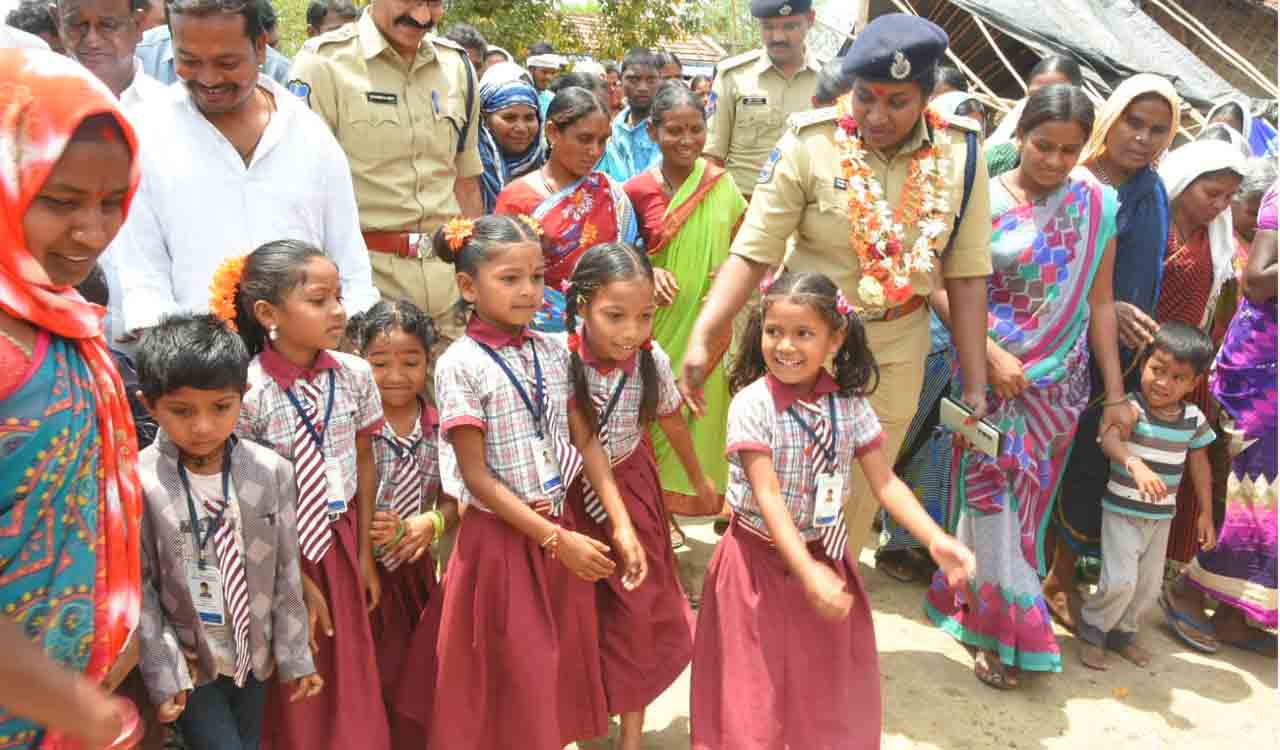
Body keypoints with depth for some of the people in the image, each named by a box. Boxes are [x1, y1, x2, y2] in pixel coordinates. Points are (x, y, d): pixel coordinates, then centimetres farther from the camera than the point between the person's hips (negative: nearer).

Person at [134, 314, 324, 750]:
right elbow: (137, 588, -11)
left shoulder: (272, 473, -11)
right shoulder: (136, 483, -17)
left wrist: (294, 655, 1)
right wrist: (162, 673, -10)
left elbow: (285, 573, -4)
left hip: (254, 652, 3)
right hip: (189, 661, -3)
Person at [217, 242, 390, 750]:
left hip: (340, 543, 4)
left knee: (351, 680, 17)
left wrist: (363, 552, 7)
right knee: (293, 696, 13)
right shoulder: (247, 392, -20)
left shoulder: (354, 375, -7)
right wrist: (296, 580, -11)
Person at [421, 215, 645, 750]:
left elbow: (586, 443, 5)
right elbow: (477, 477, -15)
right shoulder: (460, 365, -14)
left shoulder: (553, 354, 3)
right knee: (512, 684, 7)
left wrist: (622, 525, -3)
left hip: (561, 529, 5)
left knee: (563, 667, 17)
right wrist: (556, 540, -16)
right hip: (501, 538, -5)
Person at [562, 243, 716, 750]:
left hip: (630, 489, 2)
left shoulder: (653, 361, -15)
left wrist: (700, 483, 20)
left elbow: (673, 423, 5)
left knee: (639, 610, 5)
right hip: (567, 492, -2)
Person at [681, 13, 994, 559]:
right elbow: (753, 253, -16)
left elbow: (967, 275, -2)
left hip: (897, 348, 2)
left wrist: (975, 383, -1)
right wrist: (702, 338, -28)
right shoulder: (809, 144, -16)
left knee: (860, 493, 16)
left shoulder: (959, 155, -7)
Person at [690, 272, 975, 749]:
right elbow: (768, 496, -23)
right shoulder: (752, 404, -18)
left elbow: (885, 482, -4)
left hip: (826, 556, 4)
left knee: (829, 684, 16)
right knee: (759, 687, 6)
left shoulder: (849, 404, -5)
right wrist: (808, 572, -31)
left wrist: (935, 539, -18)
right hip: (760, 561, -4)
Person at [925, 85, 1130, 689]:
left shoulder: (1096, 204, 3)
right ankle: (1008, 632, 16)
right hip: (990, 374, -2)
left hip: (1058, 383, 3)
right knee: (991, 498, 0)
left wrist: (1115, 394, 2)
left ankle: (982, 613, 26)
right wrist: (991, 355, -21)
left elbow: (1100, 302, 4)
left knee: (1026, 503, 9)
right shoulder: (984, 201, -5)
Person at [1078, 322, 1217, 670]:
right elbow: (1108, 437, -38)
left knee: (1150, 586, 13)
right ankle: (1093, 631, 14)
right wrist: (1135, 464, -57)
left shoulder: (1194, 419, -2)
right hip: (1121, 511, -5)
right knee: (1120, 581, -11)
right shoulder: (1128, 406, -18)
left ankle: (1122, 632, 35)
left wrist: (1205, 513, 13)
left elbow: (1200, 465, 10)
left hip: (1162, 517, 5)